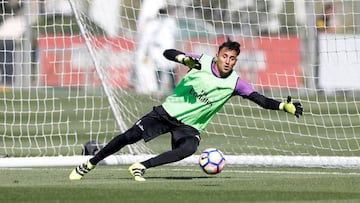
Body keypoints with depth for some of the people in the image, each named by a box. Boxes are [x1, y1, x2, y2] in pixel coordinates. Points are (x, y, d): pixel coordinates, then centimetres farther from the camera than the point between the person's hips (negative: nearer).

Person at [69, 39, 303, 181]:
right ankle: (90, 164, 9)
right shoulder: (203, 62, -11)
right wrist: (185, 59, -36)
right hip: (168, 112, -1)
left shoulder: (235, 83, -9)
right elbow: (168, 53, -15)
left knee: (189, 149, -32)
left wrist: (285, 106, -28)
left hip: (190, 127, 1)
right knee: (129, 137, -8)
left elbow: (261, 100, -12)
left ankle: (140, 167, -24)